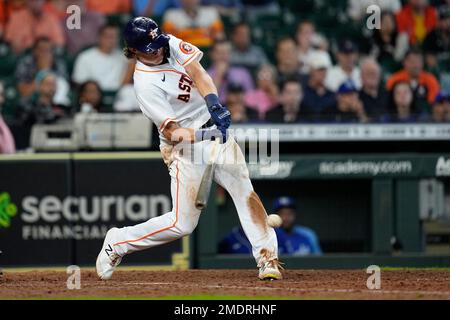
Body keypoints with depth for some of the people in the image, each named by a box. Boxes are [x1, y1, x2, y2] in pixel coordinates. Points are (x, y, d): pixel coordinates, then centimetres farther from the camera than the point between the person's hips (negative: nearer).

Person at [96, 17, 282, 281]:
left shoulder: (172, 44, -3)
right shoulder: (145, 84, -20)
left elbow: (198, 74, -15)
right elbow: (171, 133, -22)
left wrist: (214, 104, -34)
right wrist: (205, 135, -38)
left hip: (214, 127, 6)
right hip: (185, 144, -6)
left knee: (246, 192, -8)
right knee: (182, 224, -4)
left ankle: (267, 258, -7)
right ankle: (117, 243, 13)